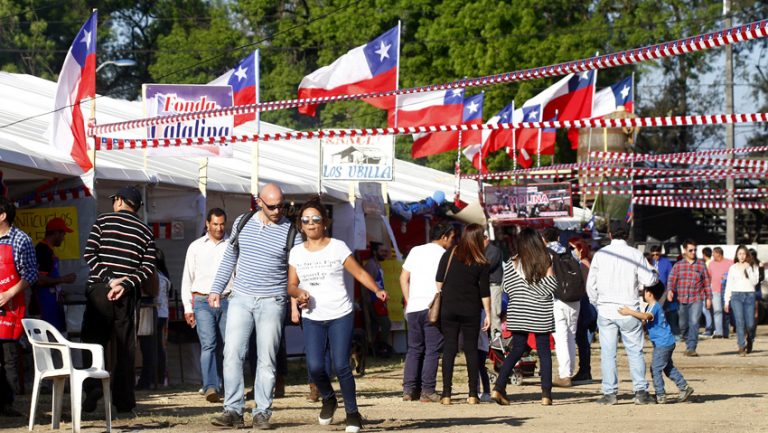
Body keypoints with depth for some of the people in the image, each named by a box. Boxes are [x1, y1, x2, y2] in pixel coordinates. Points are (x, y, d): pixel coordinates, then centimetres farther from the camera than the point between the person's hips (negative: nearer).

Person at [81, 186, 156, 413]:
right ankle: (124, 399, 6)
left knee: (93, 340, 3)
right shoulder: (146, 232, 10)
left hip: (99, 289, -2)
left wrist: (108, 279, -10)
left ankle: (92, 387, -15)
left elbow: (89, 253, -6)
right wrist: (126, 285, -8)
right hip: (127, 294, 2)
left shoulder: (103, 220, 4)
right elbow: (148, 268, 0)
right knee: (126, 346, 6)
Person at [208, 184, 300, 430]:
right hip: (241, 298, 2)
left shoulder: (290, 232, -3)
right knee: (232, 353, -6)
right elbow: (230, 258, 15)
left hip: (272, 302, -2)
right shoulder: (242, 223, 6)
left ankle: (262, 413, 5)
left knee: (267, 359, 0)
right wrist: (217, 289, 11)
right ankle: (233, 410, -3)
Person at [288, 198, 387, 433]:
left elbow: (360, 273, -1)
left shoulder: (337, 247, 0)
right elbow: (291, 285, 12)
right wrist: (299, 293, -11)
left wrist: (377, 290, -17)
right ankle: (328, 399, 19)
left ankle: (352, 413, 7)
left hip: (340, 316, -2)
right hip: (312, 318, 2)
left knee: (341, 365, -9)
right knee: (315, 366, -12)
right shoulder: (297, 252, 9)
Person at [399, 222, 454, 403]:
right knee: (432, 350, 0)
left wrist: (408, 301, 15)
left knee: (414, 349, 12)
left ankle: (409, 389, 7)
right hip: (433, 308, -5)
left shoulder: (415, 251, 13)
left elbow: (403, 277, 12)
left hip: (413, 308, 5)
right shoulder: (443, 255, -3)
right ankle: (427, 391, -4)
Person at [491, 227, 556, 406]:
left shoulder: (513, 263, -1)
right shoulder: (547, 262, -4)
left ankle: (498, 388, -1)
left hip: (518, 315, 1)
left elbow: (507, 287, 1)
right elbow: (553, 286, -7)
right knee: (544, 353, 6)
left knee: (516, 350, 10)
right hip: (541, 316, -1)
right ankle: (546, 395, 3)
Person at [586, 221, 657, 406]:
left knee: (608, 352, 3)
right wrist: (655, 274, 17)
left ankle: (609, 392, 1)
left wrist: (596, 303, 18)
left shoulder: (600, 255, 1)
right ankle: (640, 391, 1)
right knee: (635, 351, 5)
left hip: (605, 309, 1)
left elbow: (591, 284, 4)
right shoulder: (635, 254, -3)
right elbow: (648, 280, -5)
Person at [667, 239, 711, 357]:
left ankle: (691, 348, -17)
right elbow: (672, 280, 2)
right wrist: (670, 290, -17)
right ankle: (689, 344, 29)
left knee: (694, 323, -15)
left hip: (696, 299, -2)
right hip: (682, 300, 2)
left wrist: (708, 298, 9)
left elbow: (706, 282, 10)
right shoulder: (678, 265, 8)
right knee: (683, 325, 9)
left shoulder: (701, 264, 6)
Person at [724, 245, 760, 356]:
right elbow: (729, 284, 13)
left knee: (750, 324, -3)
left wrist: (748, 269, -9)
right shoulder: (733, 268, 11)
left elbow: (755, 281, -4)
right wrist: (727, 301, 9)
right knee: (740, 322, -14)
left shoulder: (753, 267, 9)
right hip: (736, 296, 0)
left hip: (749, 296, 0)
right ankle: (741, 347, -16)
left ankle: (750, 341, 27)